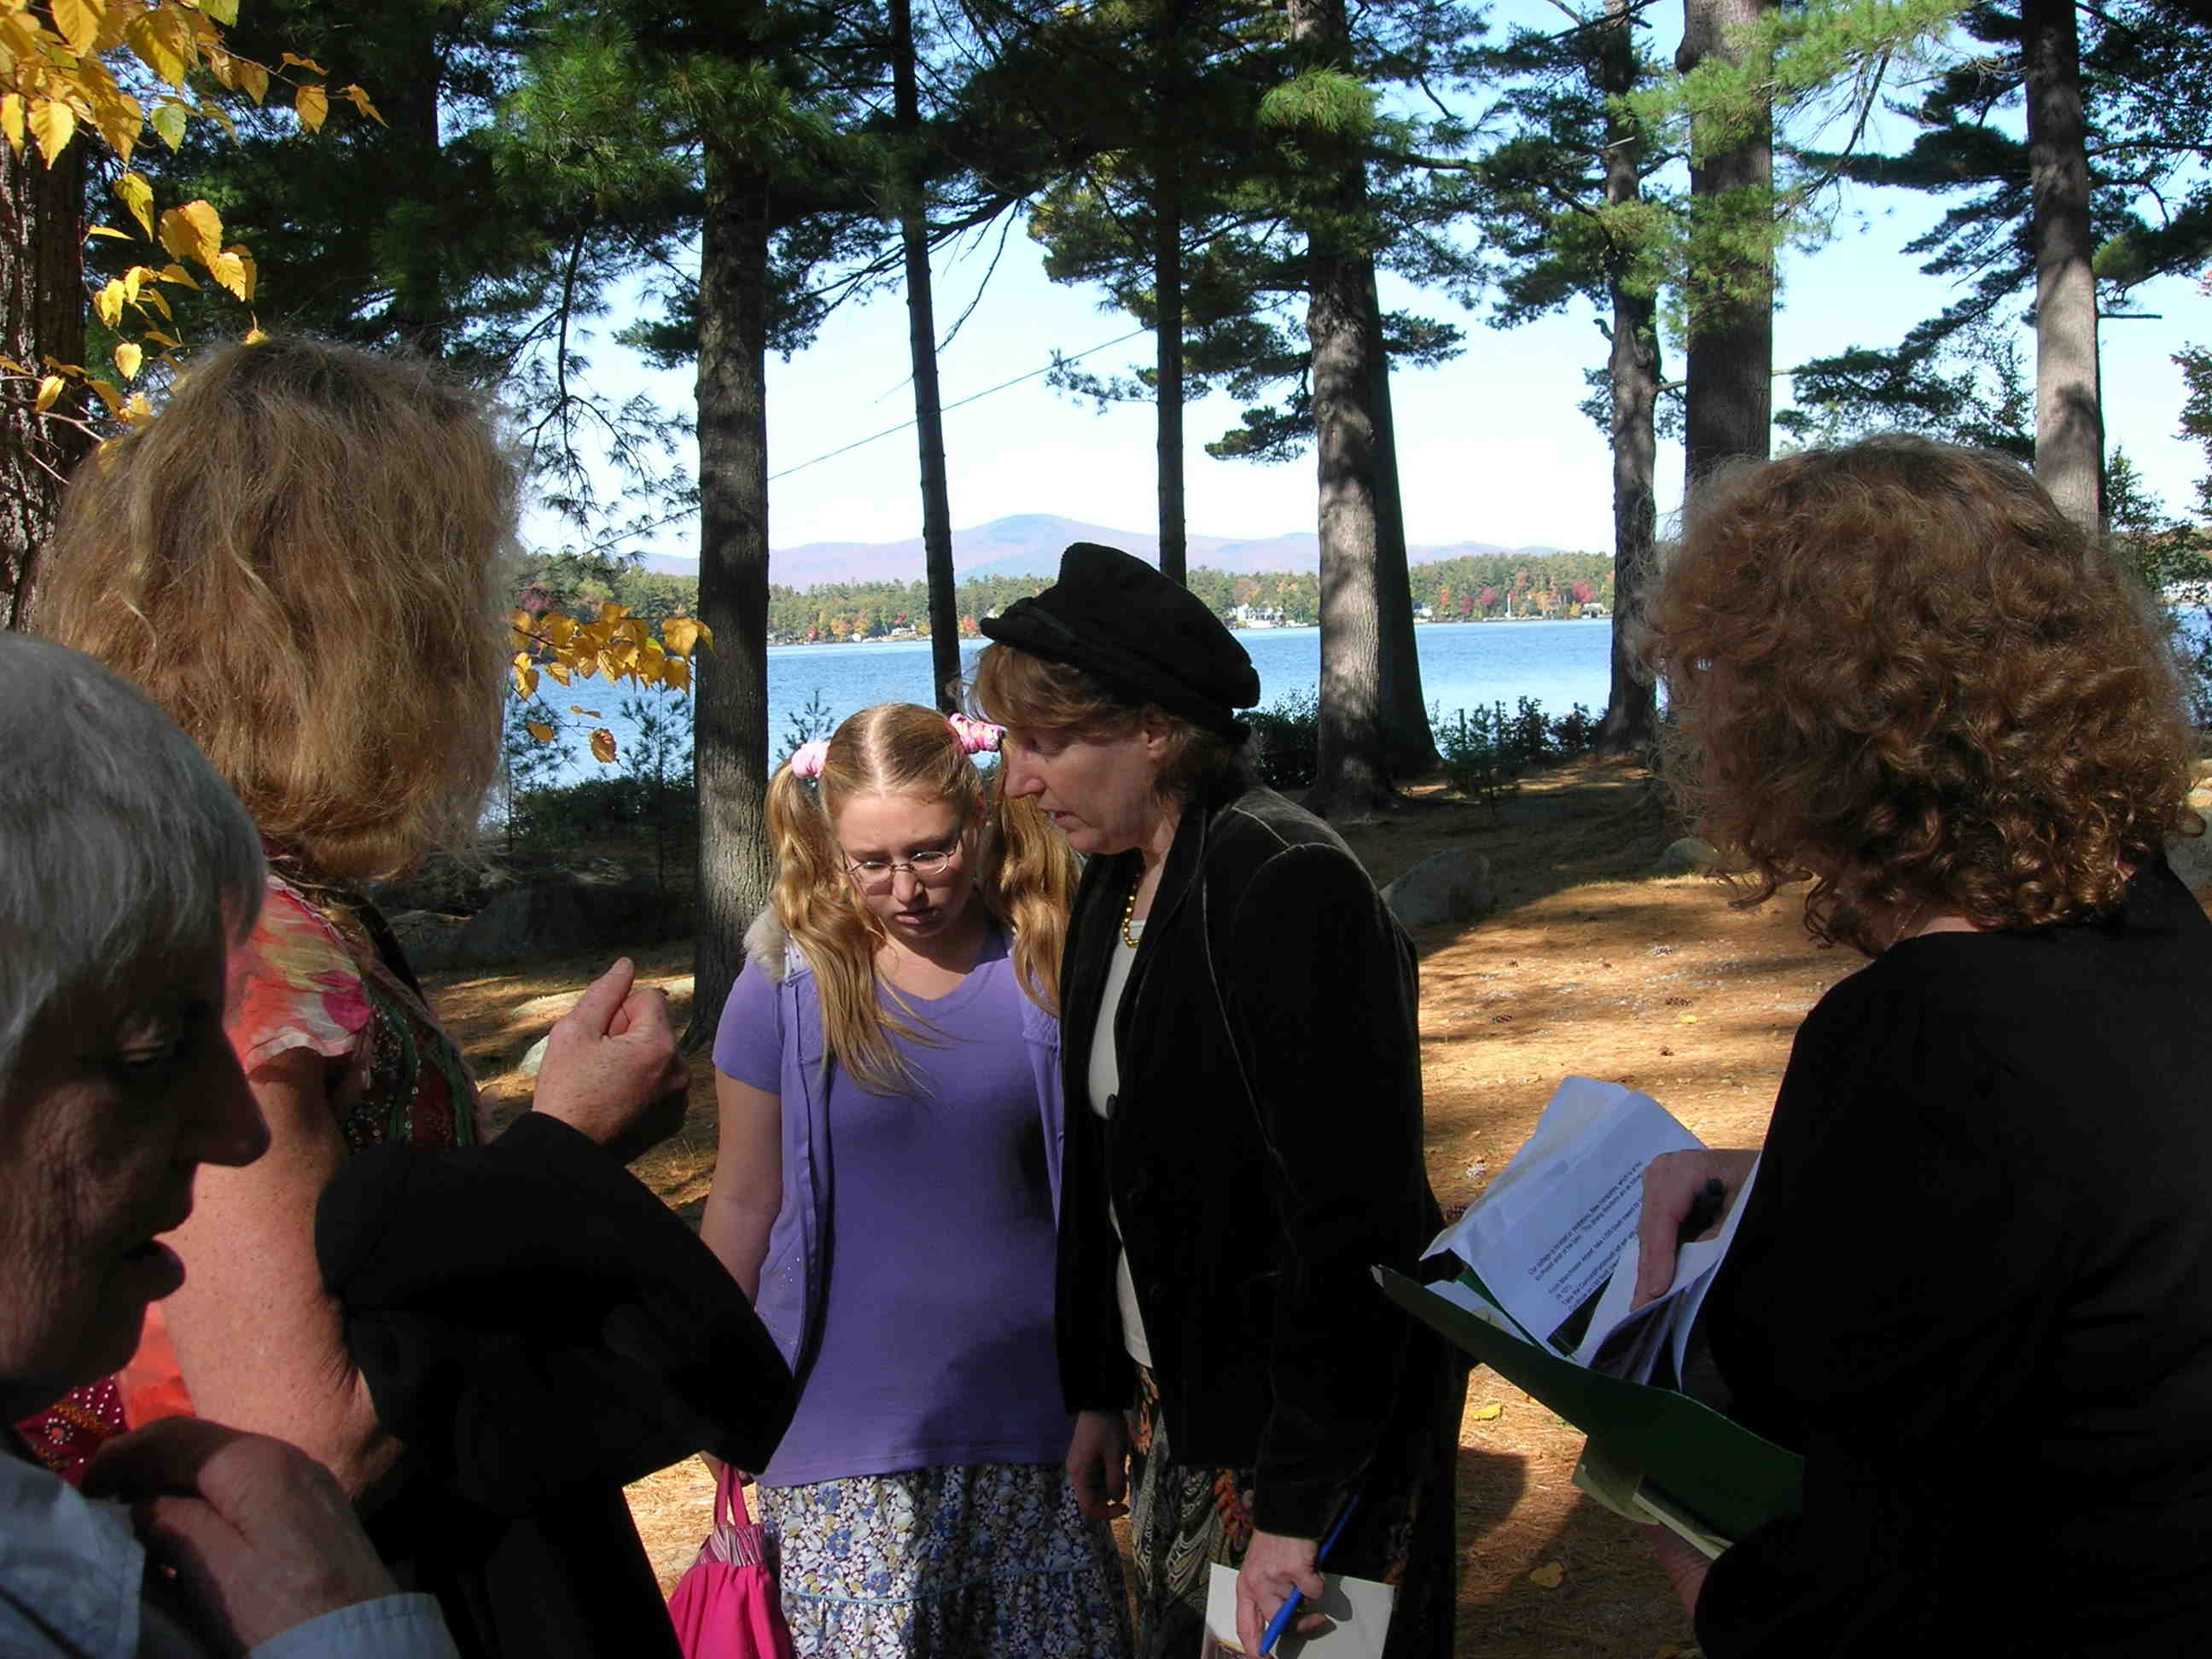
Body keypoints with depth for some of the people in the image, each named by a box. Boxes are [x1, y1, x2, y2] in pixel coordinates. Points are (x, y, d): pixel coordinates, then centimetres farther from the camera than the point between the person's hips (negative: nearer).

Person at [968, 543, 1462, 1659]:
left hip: (1309, 1424, -8)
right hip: (1178, 1401, 8)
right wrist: (1098, 1392, 16)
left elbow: (1351, 1222, -24)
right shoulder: (1119, 883, 6)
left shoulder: (1287, 888, -22)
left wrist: (1294, 1506, -23)